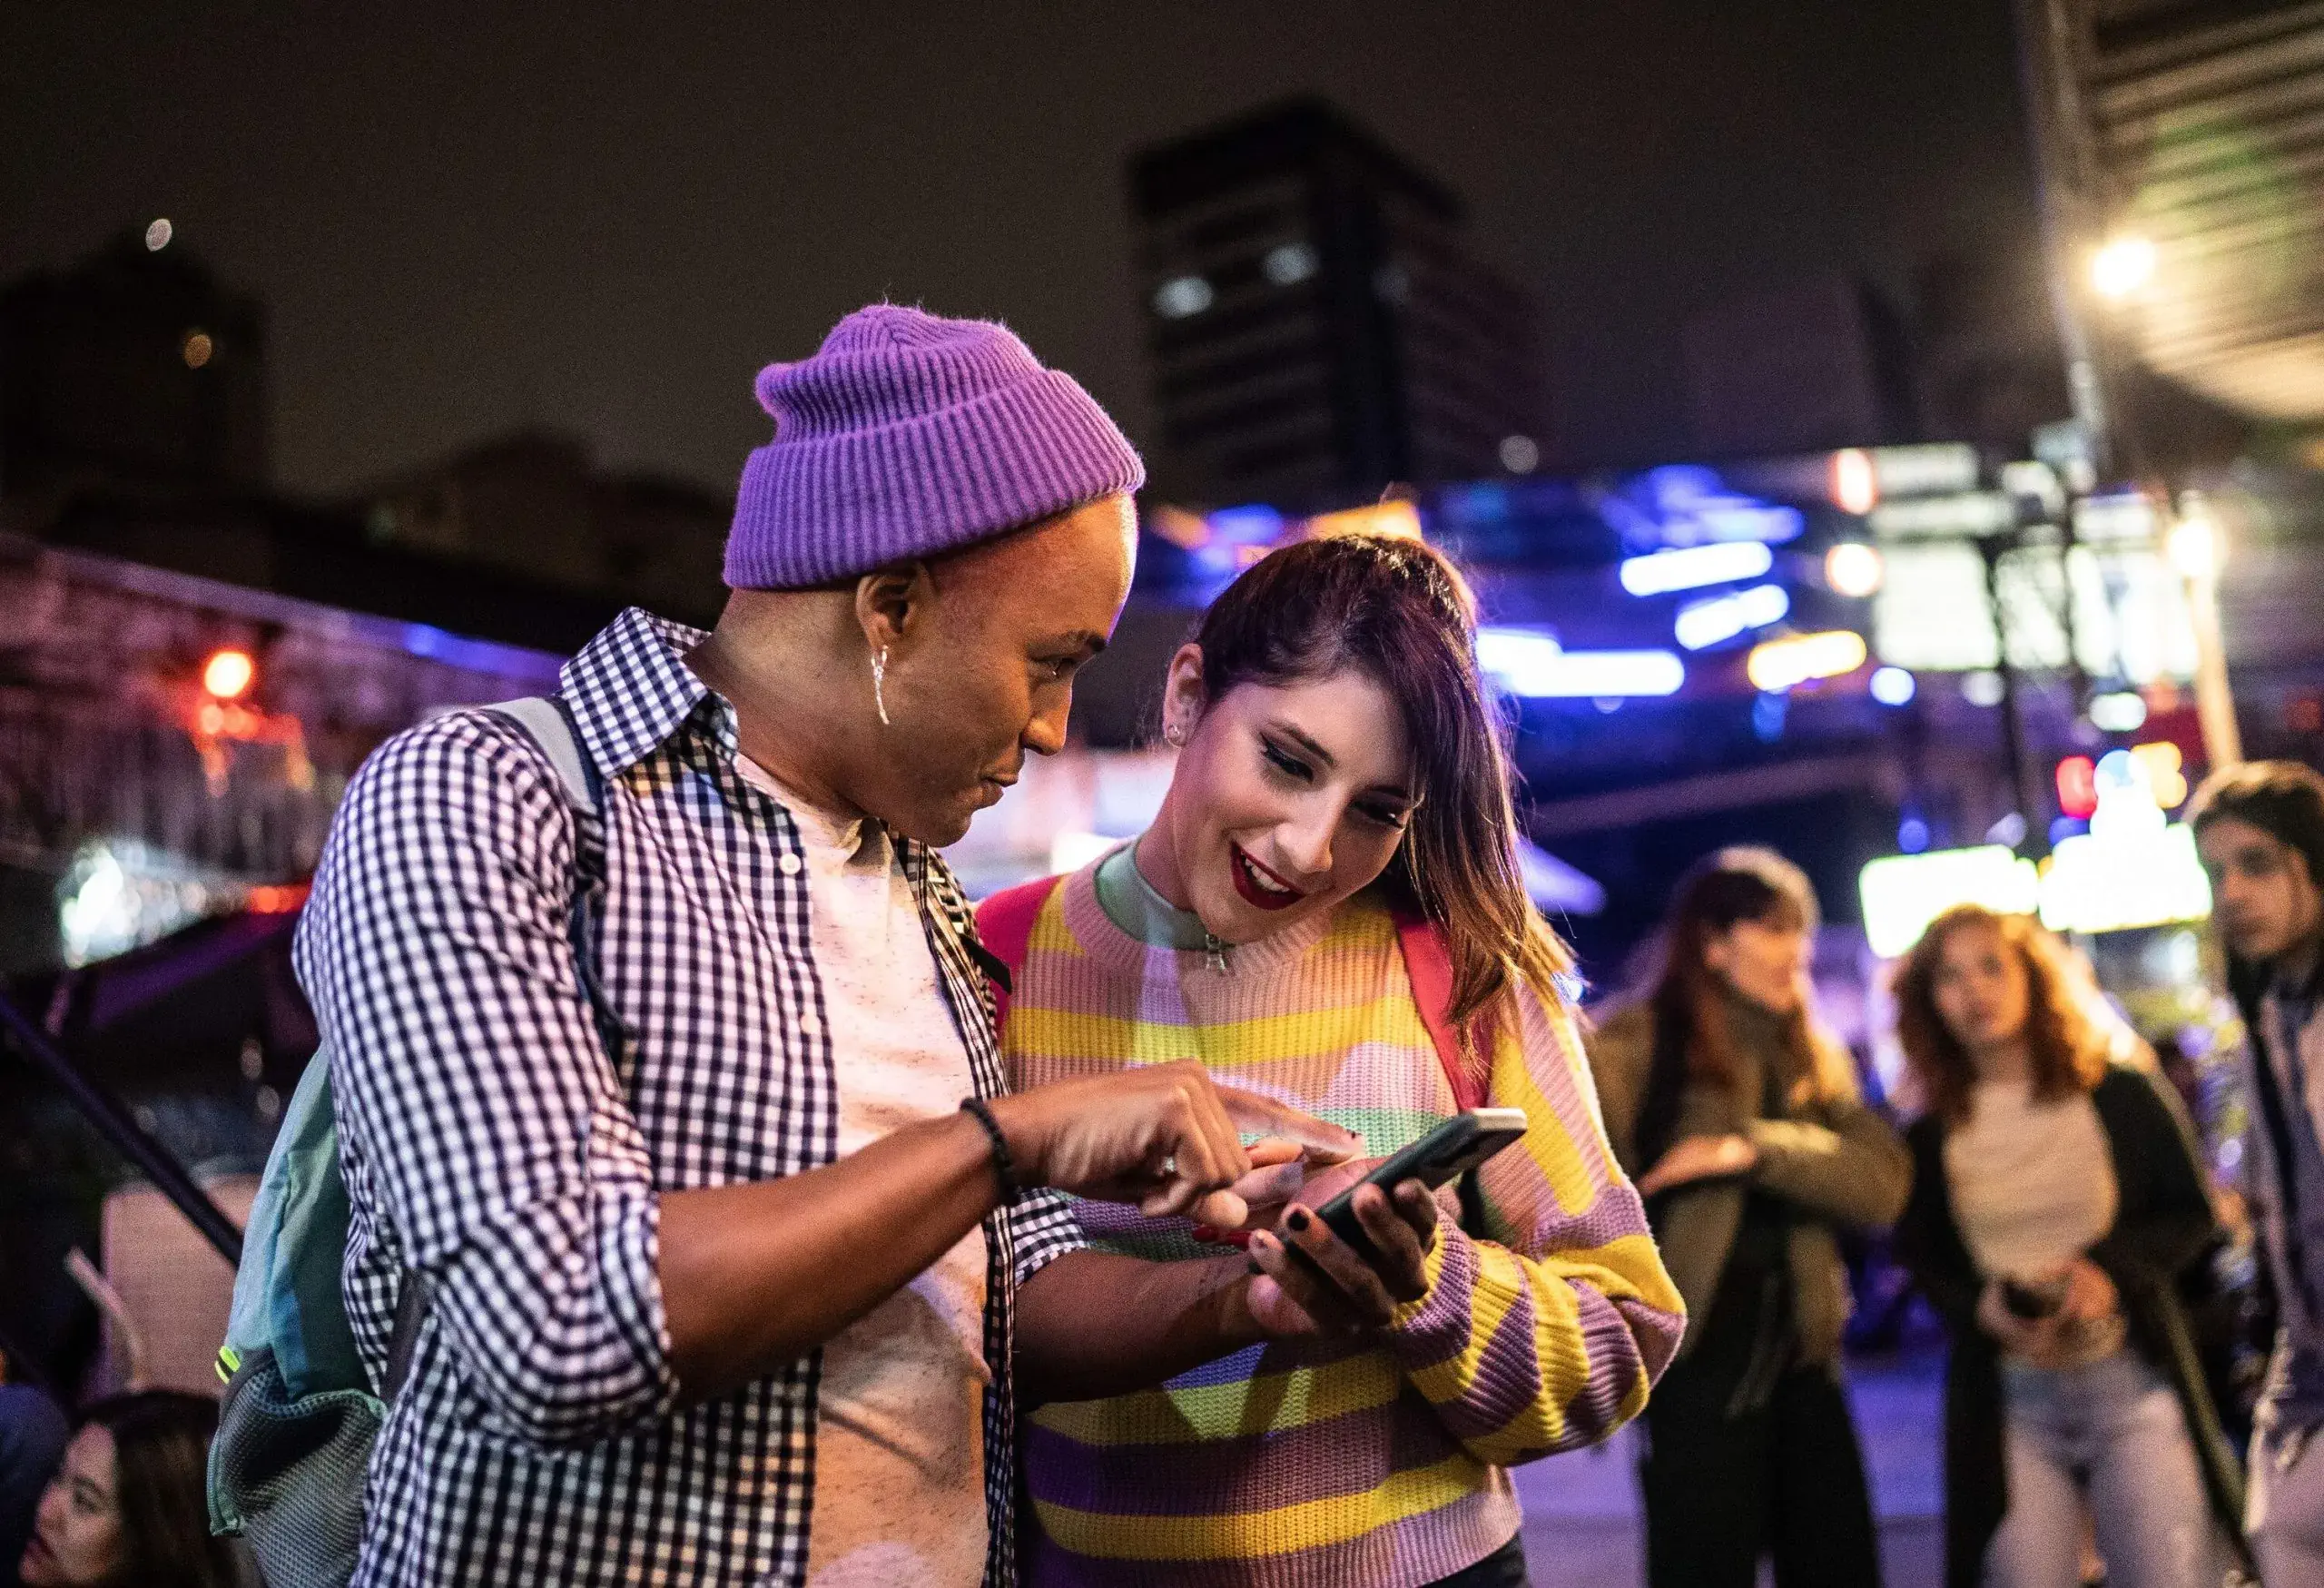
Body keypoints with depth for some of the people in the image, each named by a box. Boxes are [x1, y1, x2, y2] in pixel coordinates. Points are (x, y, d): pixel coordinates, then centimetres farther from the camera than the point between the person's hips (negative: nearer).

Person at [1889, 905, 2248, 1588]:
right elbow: (1921, 1263, 10)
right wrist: (1982, 1307, -11)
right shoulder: (1929, 1137, 5)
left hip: (2135, 1384, -1)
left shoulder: (2123, 1096, 0)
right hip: (2007, 1407, 1)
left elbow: (2192, 1214, 4)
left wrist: (2110, 1266, -14)